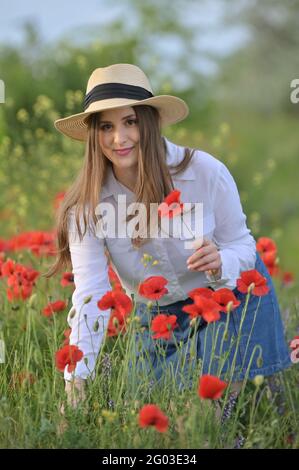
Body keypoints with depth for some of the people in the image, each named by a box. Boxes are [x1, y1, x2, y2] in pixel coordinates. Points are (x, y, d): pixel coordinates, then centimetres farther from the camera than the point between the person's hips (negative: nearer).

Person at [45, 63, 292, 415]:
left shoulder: (205, 171, -26)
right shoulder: (86, 205, -22)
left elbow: (242, 244, -13)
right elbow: (90, 294, -29)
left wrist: (220, 264, -38)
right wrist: (76, 379, -41)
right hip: (157, 316, 2)